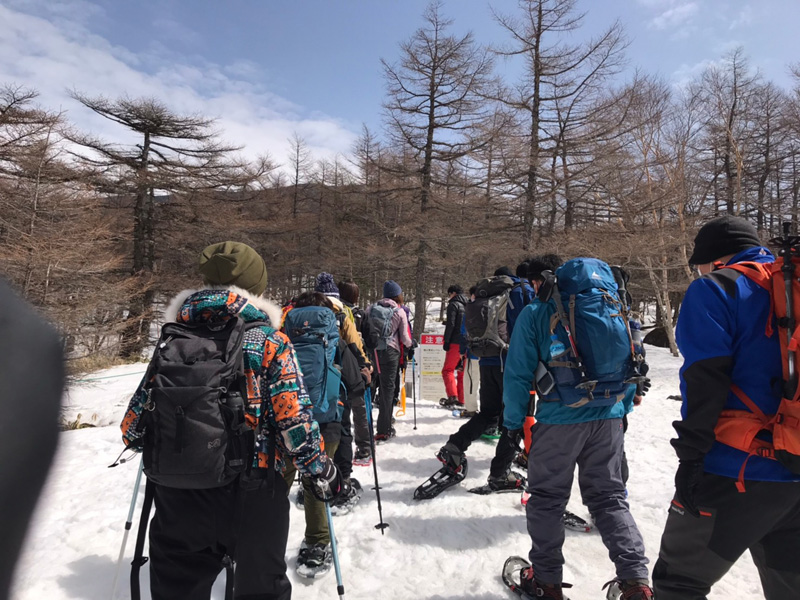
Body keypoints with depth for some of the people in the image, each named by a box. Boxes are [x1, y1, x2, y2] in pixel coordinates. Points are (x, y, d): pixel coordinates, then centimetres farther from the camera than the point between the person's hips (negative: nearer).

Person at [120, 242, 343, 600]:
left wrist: (137, 439, 27)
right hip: (253, 492, -2)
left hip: (179, 495, 3)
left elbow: (137, 418, 4)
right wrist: (322, 471, -2)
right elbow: (294, 421, -17)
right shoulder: (270, 341, -12)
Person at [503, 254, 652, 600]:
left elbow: (518, 374, -8)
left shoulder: (534, 313, -6)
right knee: (609, 496, 19)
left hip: (559, 419, -4)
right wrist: (623, 407, 22)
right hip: (609, 417, 5)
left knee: (547, 498, 12)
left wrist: (513, 422, 2)